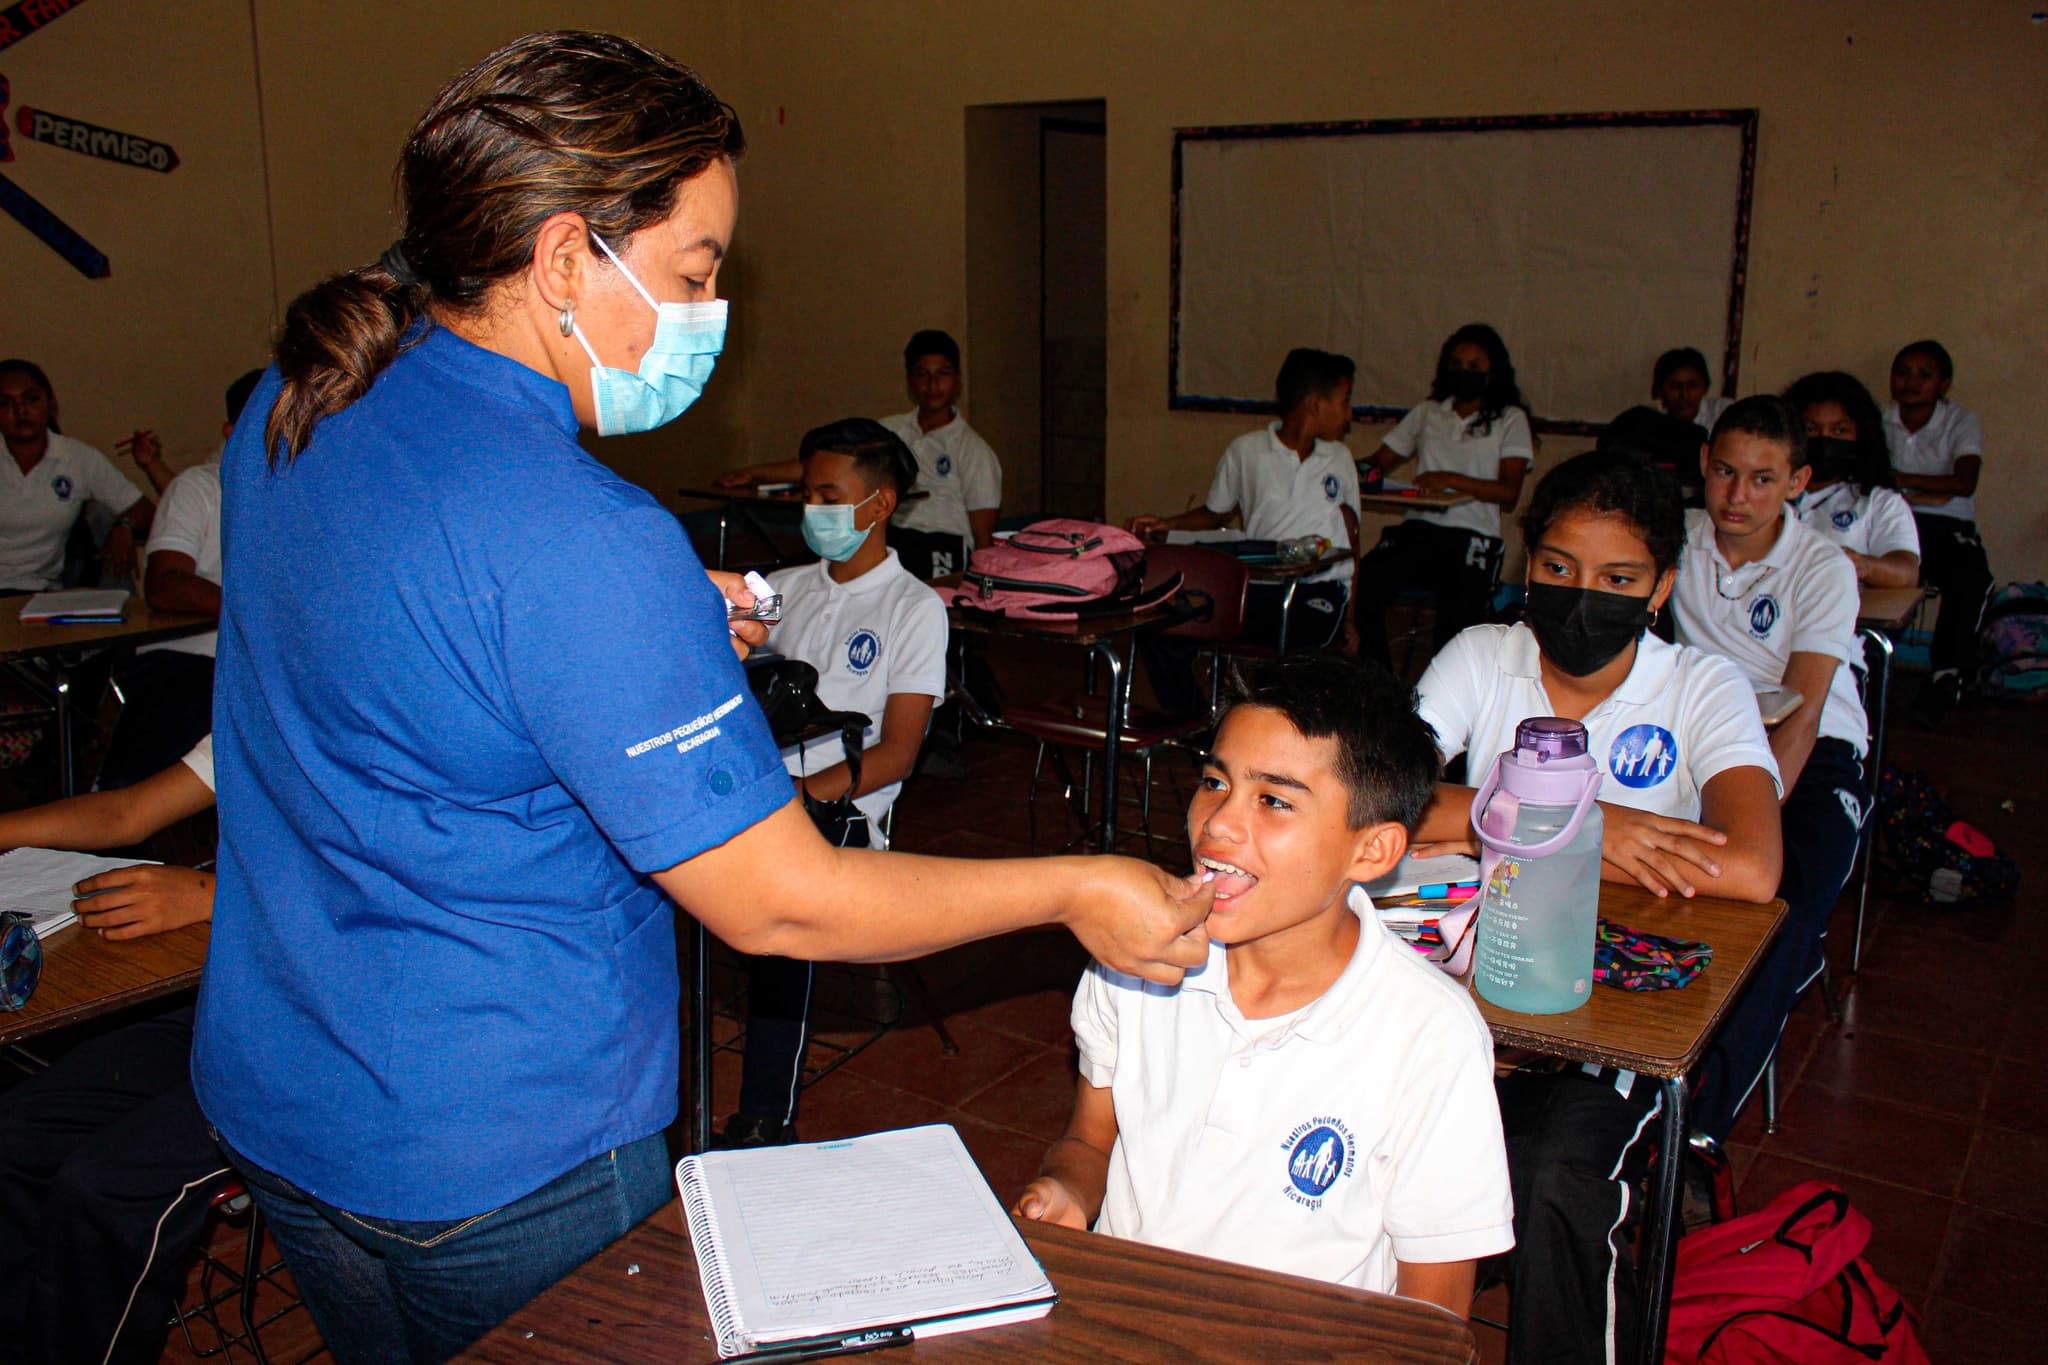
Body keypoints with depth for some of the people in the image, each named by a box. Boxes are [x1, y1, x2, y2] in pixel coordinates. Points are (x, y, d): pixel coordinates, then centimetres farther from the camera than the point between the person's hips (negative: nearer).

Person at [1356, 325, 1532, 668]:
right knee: (1362, 584, -26)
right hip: (1419, 526, 3)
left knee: (1459, 620, -30)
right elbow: (1381, 460, 19)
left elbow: (1509, 492, 0)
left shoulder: (1510, 420, 12)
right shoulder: (1428, 412, 23)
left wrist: (1451, 480, -14)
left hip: (1472, 535, -3)